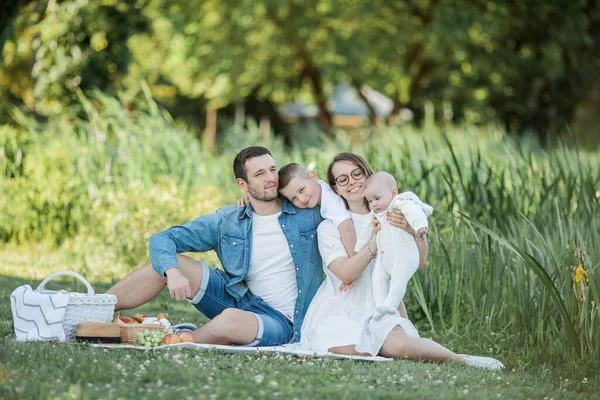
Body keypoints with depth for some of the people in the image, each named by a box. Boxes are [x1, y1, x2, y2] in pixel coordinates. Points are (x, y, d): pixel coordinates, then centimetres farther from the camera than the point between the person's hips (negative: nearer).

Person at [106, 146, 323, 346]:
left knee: (230, 320, -38)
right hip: (239, 299, 4)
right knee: (167, 263, -11)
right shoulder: (226, 221, 2)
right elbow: (163, 240, -3)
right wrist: (172, 272, -24)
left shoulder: (309, 213, -3)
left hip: (280, 320, -4)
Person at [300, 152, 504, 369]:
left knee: (398, 345, -31)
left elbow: (418, 262, -1)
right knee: (348, 348, -34)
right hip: (338, 310, -1)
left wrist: (416, 232, -21)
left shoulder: (392, 217, 8)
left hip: (378, 310, 2)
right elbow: (346, 273, -15)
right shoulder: (328, 227, -1)